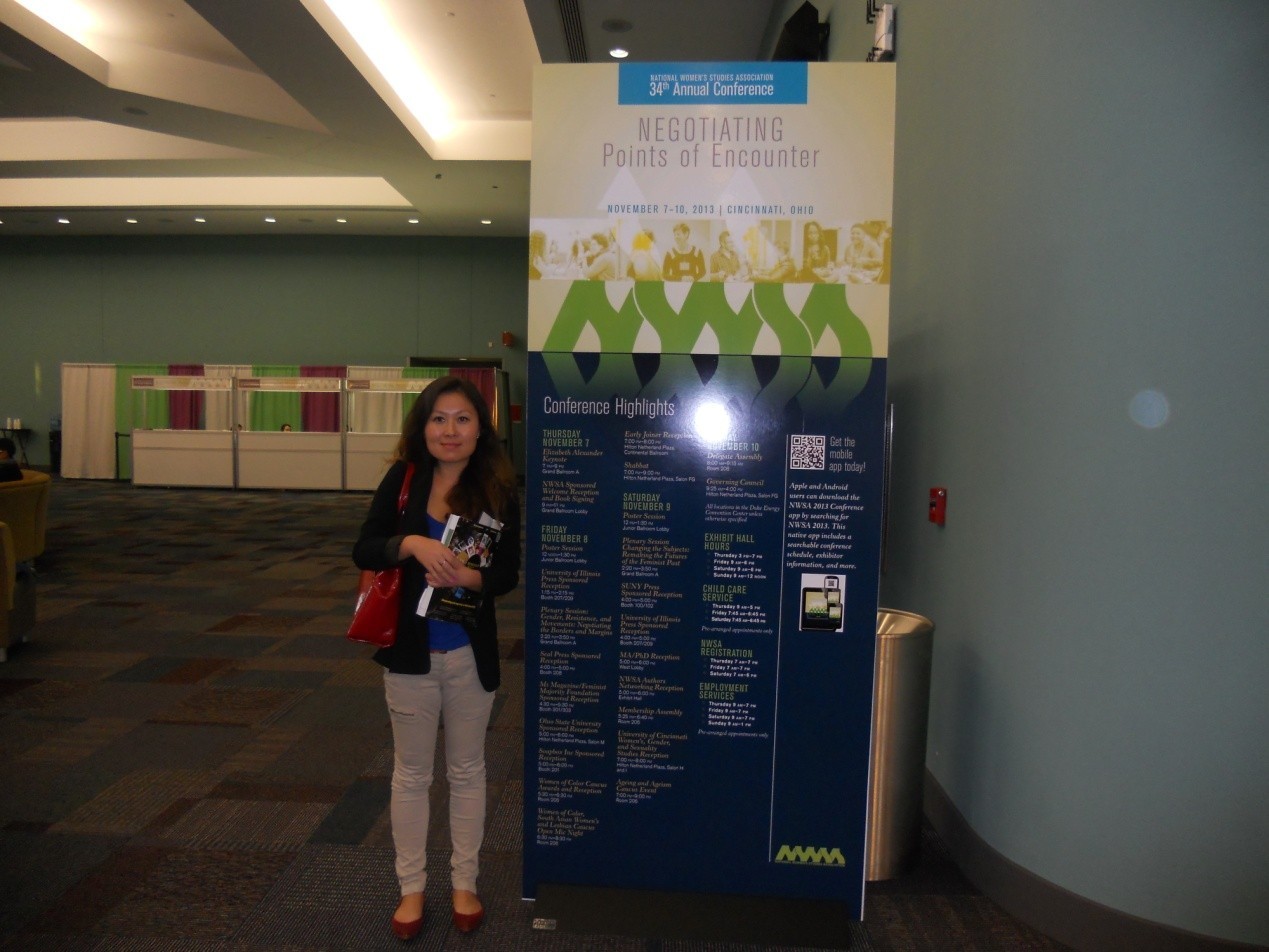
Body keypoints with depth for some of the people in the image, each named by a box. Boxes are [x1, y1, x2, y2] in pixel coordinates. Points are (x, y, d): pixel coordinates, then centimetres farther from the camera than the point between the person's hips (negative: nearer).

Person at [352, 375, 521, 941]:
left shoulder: (498, 491, -8)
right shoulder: (402, 480, -7)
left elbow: (509, 574, -5)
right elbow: (363, 551, -8)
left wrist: (471, 578, -26)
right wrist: (411, 543, -27)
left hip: (471, 653, 0)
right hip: (410, 651, 0)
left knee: (467, 771, 16)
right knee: (411, 774, 15)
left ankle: (464, 883, 35)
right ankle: (411, 887, 33)